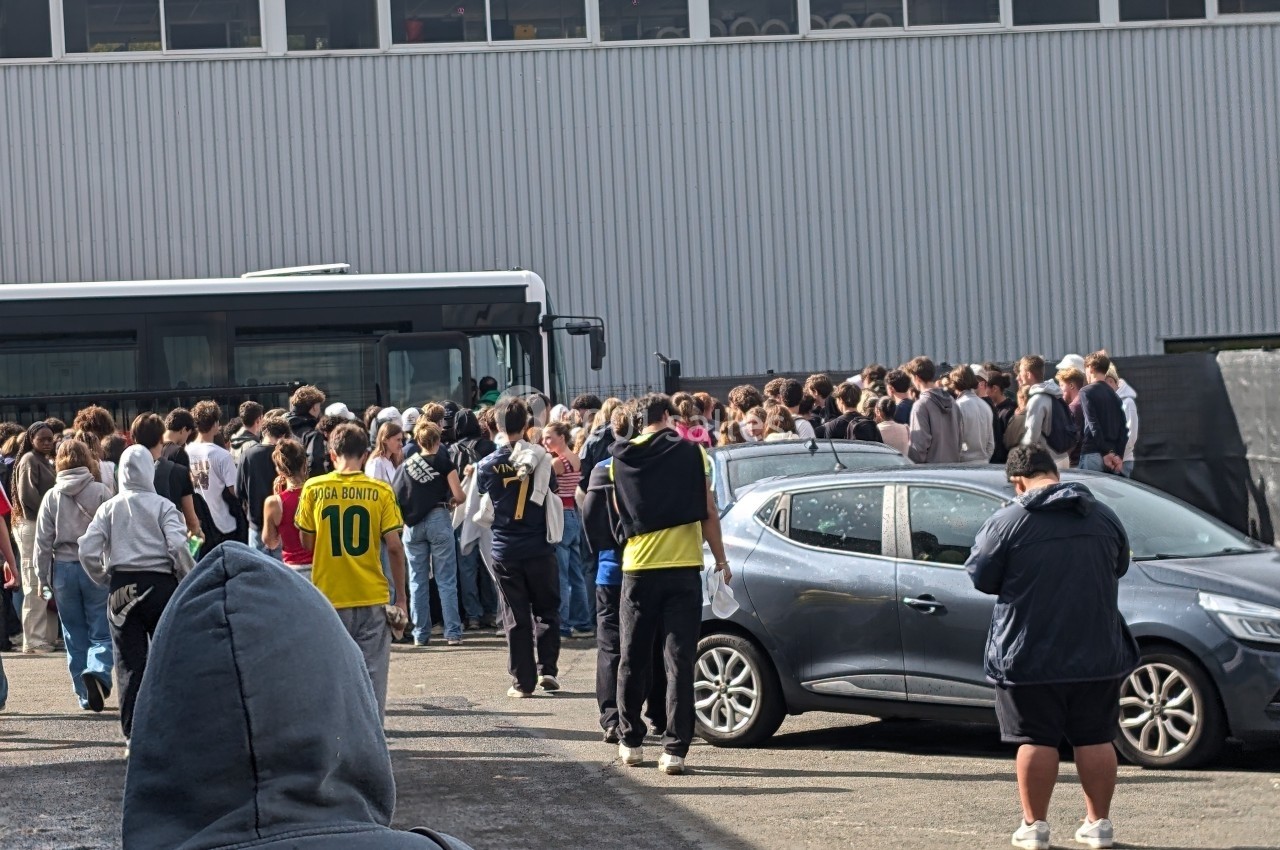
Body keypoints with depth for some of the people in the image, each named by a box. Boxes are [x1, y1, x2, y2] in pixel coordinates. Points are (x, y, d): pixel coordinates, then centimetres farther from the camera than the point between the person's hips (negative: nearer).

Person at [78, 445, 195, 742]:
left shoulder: (109, 508, 4)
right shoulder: (162, 506, -2)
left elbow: (87, 552, -3)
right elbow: (178, 547, -14)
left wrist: (105, 580, 11)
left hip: (121, 588, 2)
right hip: (160, 584, -2)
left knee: (129, 664, 3)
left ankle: (134, 736, 1)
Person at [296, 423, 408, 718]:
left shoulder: (313, 489, -2)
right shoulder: (381, 491, -4)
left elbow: (306, 541, 3)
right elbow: (394, 546, -5)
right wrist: (400, 595, 2)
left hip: (329, 596, 1)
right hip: (372, 597, 0)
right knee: (372, 671, 5)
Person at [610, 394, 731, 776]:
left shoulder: (621, 458, 4)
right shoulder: (691, 453, -1)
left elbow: (620, 512, 12)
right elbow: (708, 512, -2)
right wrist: (721, 560, 7)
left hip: (638, 568, 2)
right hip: (683, 569, -2)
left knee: (633, 659, 14)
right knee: (679, 662, -1)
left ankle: (630, 741, 21)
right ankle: (674, 749, -6)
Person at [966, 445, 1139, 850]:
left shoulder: (1006, 521, -10)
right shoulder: (1104, 517, 3)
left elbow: (981, 577, -4)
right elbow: (1119, 568, 17)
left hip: (1029, 656, -3)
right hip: (1097, 652, 3)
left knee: (1036, 740, 3)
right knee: (1096, 739, 10)